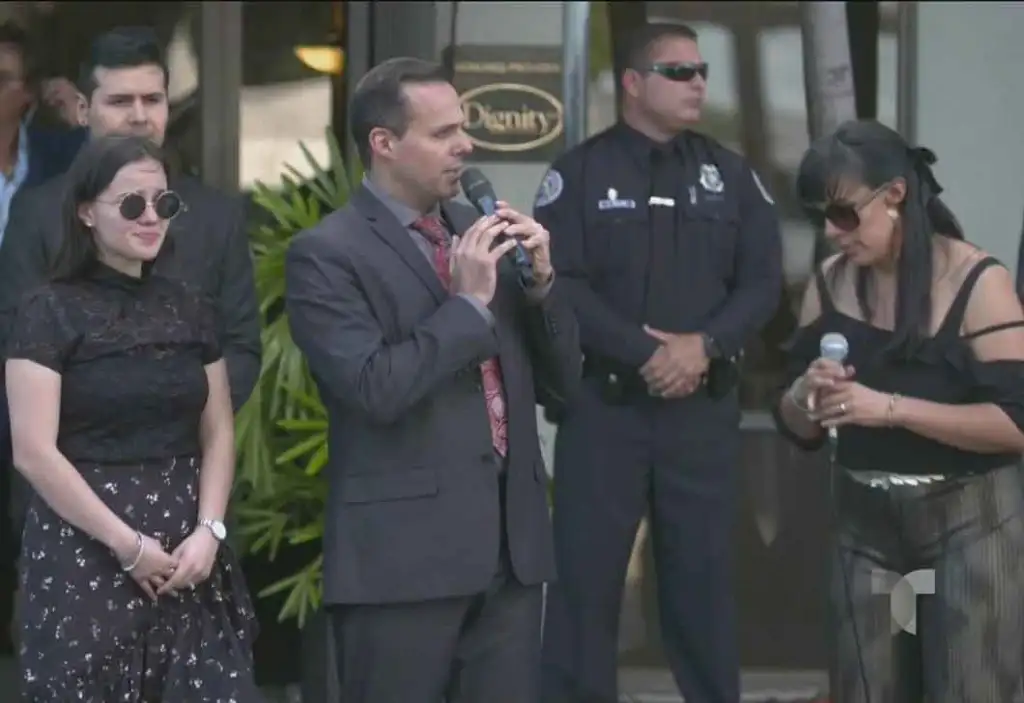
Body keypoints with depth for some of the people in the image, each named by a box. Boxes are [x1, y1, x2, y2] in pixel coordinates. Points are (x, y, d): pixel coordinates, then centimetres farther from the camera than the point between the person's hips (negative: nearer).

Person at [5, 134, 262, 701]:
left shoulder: (190, 308, 12)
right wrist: (128, 545, -11)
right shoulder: (50, 311, -3)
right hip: (84, 556, -4)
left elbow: (219, 433, 12)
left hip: (188, 556, 4)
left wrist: (208, 531, -5)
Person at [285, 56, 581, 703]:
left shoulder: (482, 234, 14)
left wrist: (541, 280, -1)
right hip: (403, 551, -6)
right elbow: (375, 388, -18)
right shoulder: (326, 254, -5)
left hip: (510, 543, 6)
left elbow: (559, 381, 15)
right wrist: (468, 303, -13)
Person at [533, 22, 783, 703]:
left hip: (705, 406, 3)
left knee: (703, 571, 6)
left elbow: (764, 280, 4)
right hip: (603, 403, -3)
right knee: (585, 574, -2)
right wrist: (645, 354, -16)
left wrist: (704, 345, -13)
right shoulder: (580, 172, 0)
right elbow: (561, 284, -9)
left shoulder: (731, 174, 10)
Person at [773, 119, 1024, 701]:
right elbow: (800, 429, 12)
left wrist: (891, 408, -23)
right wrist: (806, 396, -12)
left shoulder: (977, 282, -12)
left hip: (971, 520, -5)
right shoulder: (830, 284, 5)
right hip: (865, 523, 5)